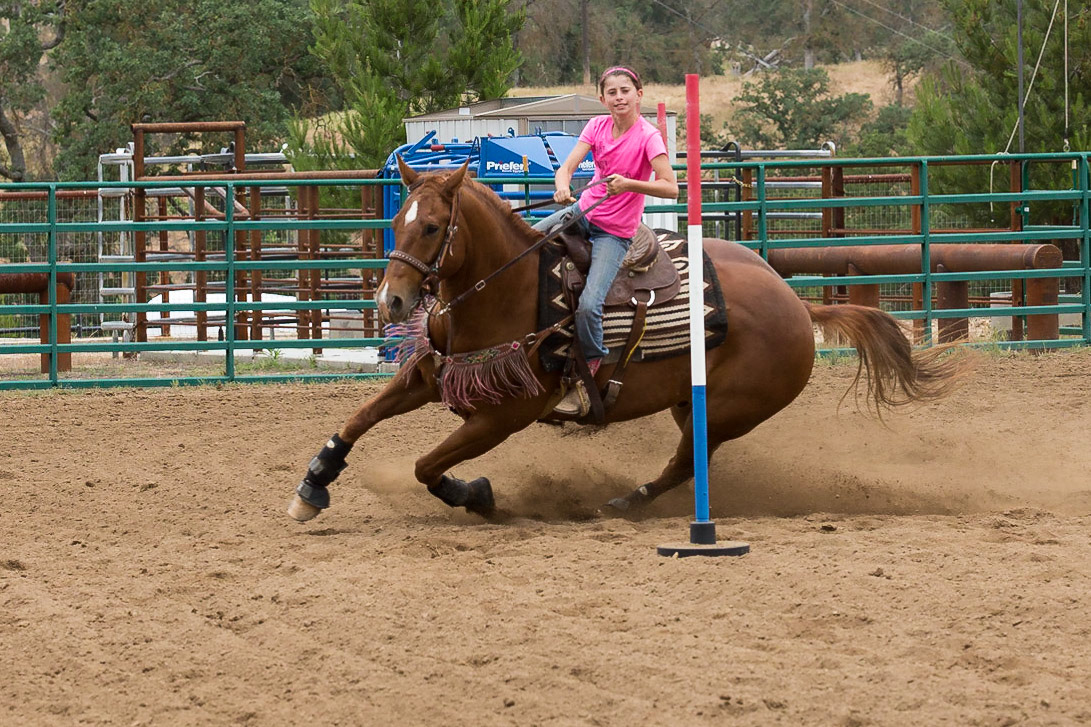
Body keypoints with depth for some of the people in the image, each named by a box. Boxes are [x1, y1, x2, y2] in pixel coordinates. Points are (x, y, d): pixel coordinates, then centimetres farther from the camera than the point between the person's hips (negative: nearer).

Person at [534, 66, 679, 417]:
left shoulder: (648, 136, -16)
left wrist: (629, 183, -37)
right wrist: (563, 186, -35)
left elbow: (671, 188, -23)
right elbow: (568, 166, -11)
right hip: (583, 212, 6)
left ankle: (588, 374, -6)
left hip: (615, 232, -6)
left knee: (588, 305, -22)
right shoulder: (597, 126, -1)